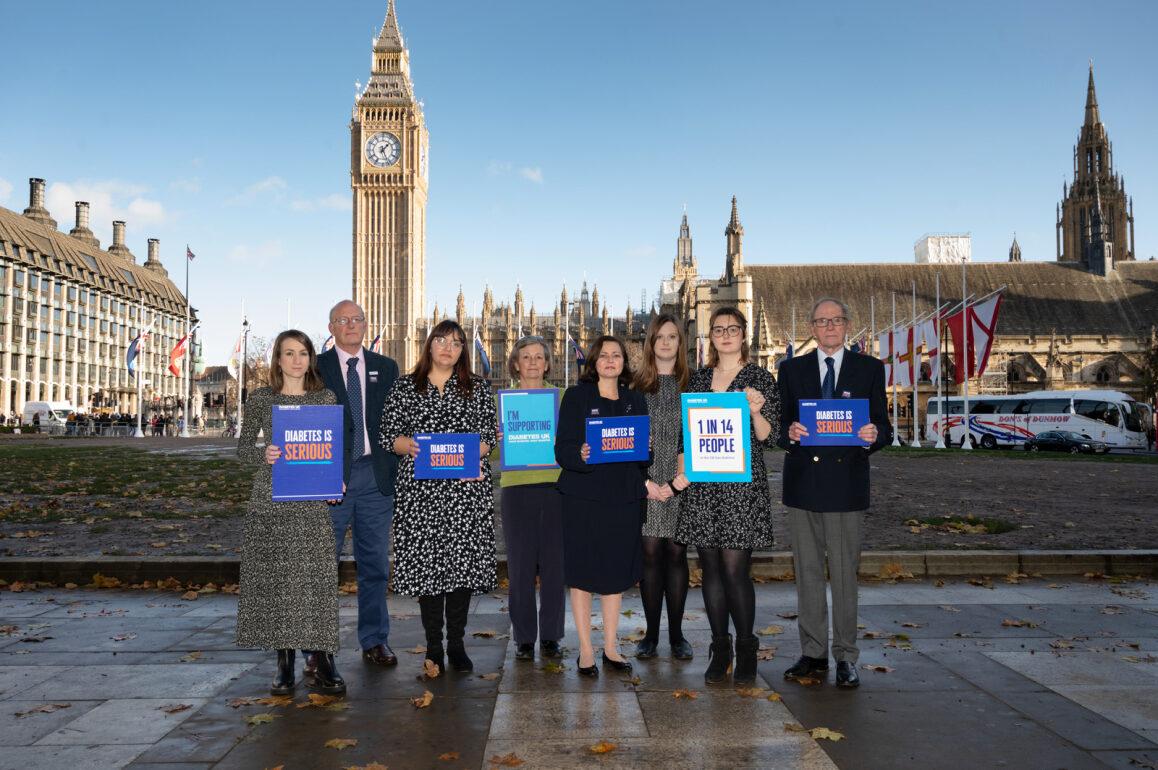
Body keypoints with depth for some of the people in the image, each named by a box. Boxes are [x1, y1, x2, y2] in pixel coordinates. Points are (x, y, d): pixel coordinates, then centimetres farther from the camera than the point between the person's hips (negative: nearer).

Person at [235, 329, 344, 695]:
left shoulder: (326, 398, 8)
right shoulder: (260, 398, 7)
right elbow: (243, 447, 8)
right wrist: (263, 454, -13)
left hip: (312, 501, 0)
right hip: (269, 499, 1)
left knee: (317, 578, -6)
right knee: (273, 578, 2)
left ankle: (324, 664, 1)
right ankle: (284, 663, 13)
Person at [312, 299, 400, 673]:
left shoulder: (386, 368, 12)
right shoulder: (315, 368, 4)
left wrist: (396, 471, 1)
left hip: (376, 475, 3)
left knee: (375, 564, 8)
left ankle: (374, 642, 18)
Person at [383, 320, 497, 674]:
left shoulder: (478, 387, 11)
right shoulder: (405, 387, 10)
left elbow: (488, 436, 7)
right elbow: (389, 434, 5)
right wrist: (413, 446, -14)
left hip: (466, 488, 1)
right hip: (421, 487, 0)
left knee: (463, 561, 0)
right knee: (426, 562, 0)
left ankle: (456, 643, 12)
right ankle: (433, 646, 12)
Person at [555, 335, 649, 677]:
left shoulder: (636, 401, 12)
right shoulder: (576, 396, 0)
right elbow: (562, 449, -7)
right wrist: (581, 456, -27)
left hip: (623, 496, 4)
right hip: (584, 496, -4)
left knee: (617, 572, 9)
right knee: (583, 572, 1)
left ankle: (611, 646, 21)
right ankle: (585, 650, 11)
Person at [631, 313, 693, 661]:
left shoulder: (691, 383, 8)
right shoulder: (638, 384, 7)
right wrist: (646, 482, -7)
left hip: (683, 482, 0)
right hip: (646, 481, 0)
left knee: (676, 553, 3)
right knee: (650, 553, 0)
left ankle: (676, 635, 13)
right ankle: (651, 635, 12)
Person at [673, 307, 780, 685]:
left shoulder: (759, 377, 2)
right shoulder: (699, 378, 14)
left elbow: (769, 438, -1)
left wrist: (756, 412, -19)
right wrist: (681, 469, 5)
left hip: (742, 484, -4)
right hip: (701, 485, 4)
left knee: (735, 569, -6)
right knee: (711, 569, 7)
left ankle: (746, 649, 12)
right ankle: (719, 648, 19)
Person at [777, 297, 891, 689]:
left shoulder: (870, 368, 7)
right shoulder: (792, 369, 10)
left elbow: (883, 426, 4)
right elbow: (779, 425, 8)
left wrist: (874, 435, -18)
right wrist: (789, 433, -15)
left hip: (846, 483, -2)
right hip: (802, 481, 2)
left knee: (844, 572, 1)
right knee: (807, 571, 8)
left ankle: (845, 657, 12)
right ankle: (813, 653, 18)